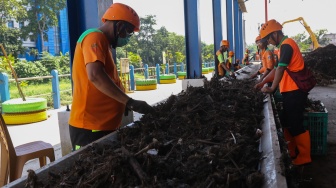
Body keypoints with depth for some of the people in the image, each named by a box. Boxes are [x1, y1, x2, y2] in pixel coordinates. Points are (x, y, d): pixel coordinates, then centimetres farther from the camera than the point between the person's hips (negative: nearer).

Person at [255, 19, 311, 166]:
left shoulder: (286, 44, -14)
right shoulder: (284, 45, 18)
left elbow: (281, 69, -21)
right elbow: (276, 68, 21)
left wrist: (272, 88, -17)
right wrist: (262, 83, 17)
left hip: (295, 91, -10)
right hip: (290, 90, 10)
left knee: (295, 125, -3)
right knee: (287, 123, 15)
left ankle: (304, 157, 9)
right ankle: (291, 153, 26)